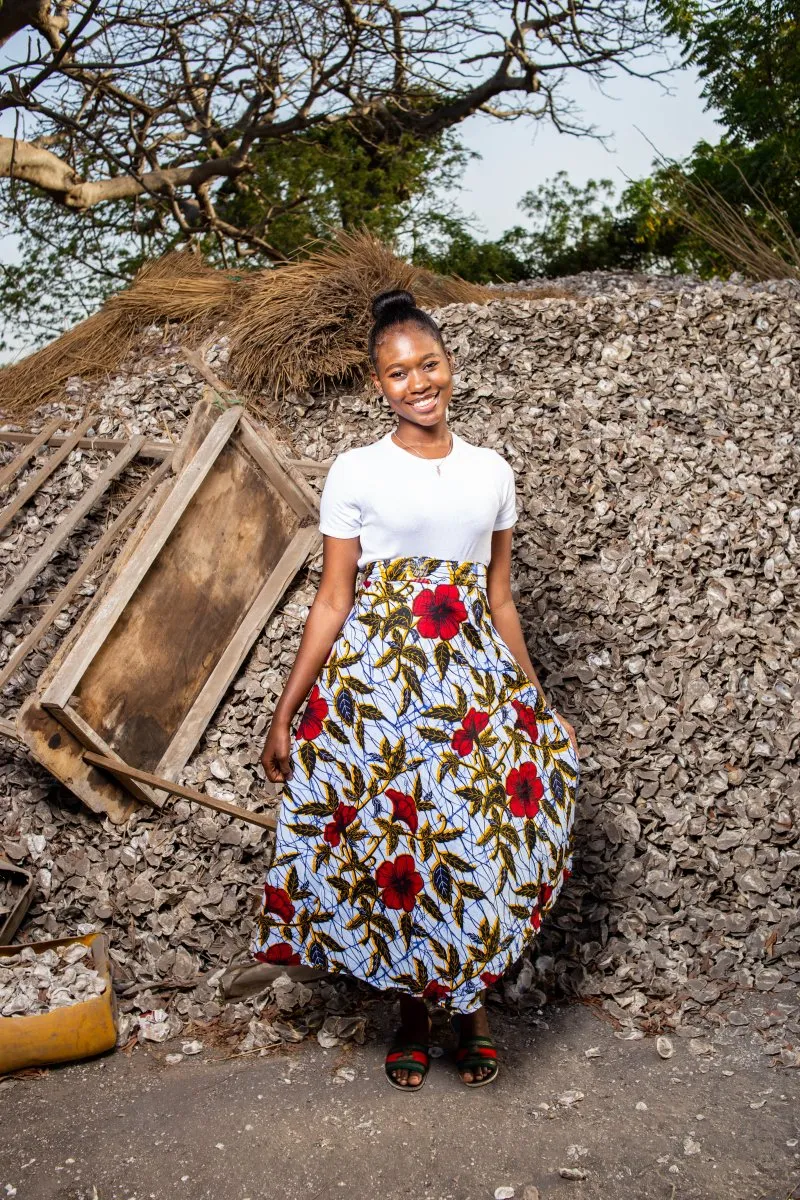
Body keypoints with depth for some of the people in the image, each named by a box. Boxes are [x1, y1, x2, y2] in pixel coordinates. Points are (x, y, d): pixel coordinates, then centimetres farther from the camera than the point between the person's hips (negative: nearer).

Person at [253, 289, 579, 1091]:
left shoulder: (491, 472, 9)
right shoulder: (355, 472, -1)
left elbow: (500, 599, 13)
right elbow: (332, 601, -2)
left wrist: (534, 700, 14)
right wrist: (284, 713, -5)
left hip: (475, 678, 2)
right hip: (377, 678, -2)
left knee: (477, 838, 2)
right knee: (389, 838, 3)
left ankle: (470, 996, 26)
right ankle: (414, 1003, 26)